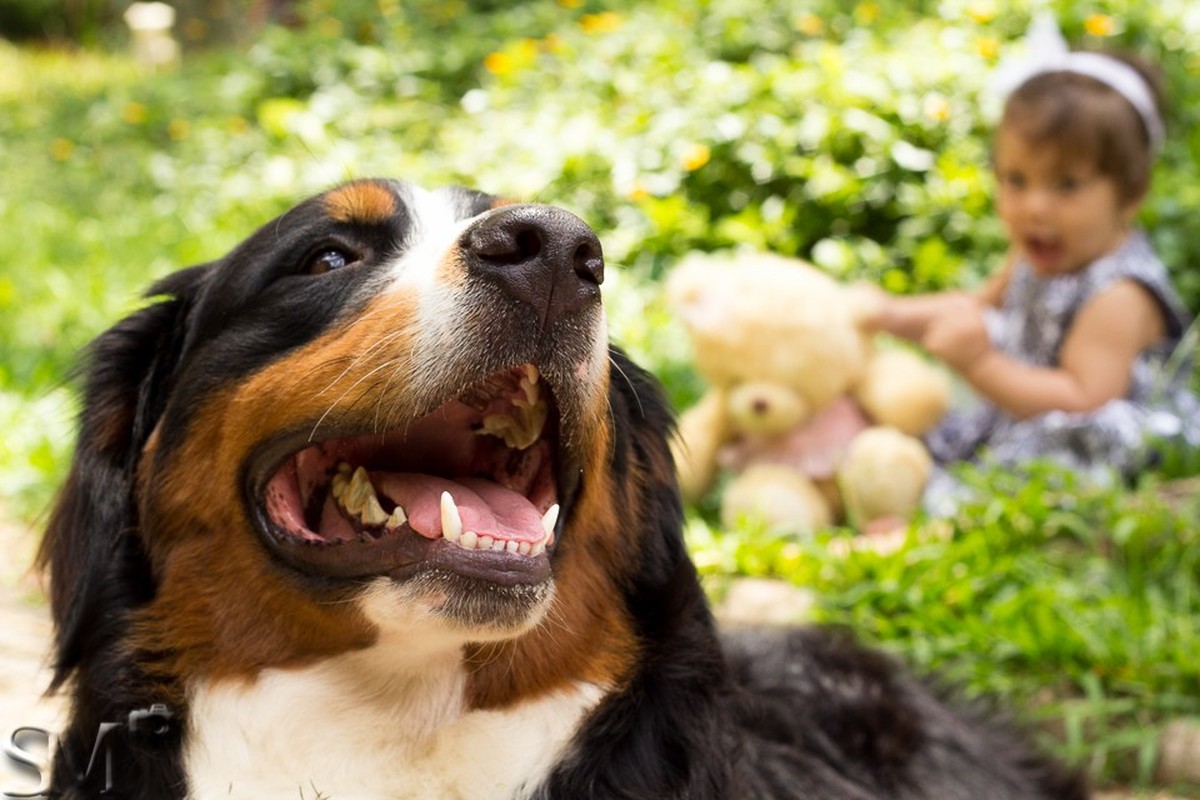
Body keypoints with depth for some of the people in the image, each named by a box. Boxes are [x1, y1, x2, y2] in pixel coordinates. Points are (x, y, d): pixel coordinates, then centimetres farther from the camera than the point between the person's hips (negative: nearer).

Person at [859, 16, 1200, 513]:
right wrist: (897, 315, 13)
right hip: (1016, 429, 11)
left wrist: (981, 365, -33)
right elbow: (981, 308, 26)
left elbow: (1082, 404, -30)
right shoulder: (1037, 260, 6)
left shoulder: (1118, 297, -24)